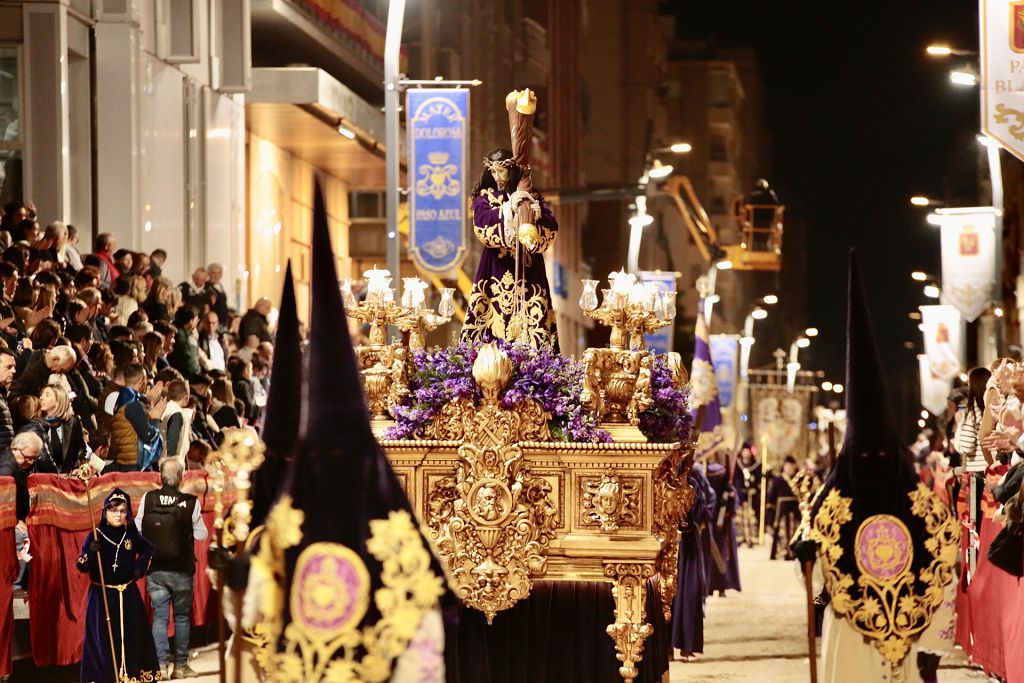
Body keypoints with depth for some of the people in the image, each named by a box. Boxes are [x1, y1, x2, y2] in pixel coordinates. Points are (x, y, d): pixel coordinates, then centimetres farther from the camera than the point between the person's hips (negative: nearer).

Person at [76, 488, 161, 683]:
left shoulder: (132, 535, 2)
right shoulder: (95, 537, -7)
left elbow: (148, 550, 22)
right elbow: (81, 566, -11)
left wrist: (141, 567, 7)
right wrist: (91, 552, -28)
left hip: (128, 596, 3)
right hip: (102, 596, -3)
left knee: (131, 637, 7)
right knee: (103, 640, -5)